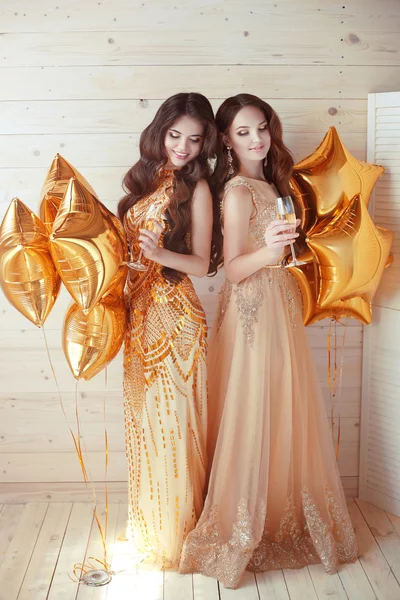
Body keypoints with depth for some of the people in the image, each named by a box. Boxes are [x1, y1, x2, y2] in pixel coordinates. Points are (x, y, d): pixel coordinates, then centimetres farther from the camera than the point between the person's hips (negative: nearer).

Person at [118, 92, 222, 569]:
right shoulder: (145, 177, 10)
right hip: (137, 311, 6)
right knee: (143, 418, 15)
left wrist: (160, 254, -26)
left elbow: (200, 263, -10)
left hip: (174, 315, -6)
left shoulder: (196, 188, -7)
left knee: (173, 422, 2)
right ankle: (148, 523, 33)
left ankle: (178, 530, 21)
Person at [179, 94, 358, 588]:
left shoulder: (269, 183, 12)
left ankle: (280, 519, 30)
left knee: (281, 416, 15)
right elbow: (233, 268, -20)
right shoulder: (237, 191, -14)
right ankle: (240, 532, 14)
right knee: (253, 419, -1)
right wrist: (267, 252, -35)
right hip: (252, 312, -9)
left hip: (278, 307, 9)